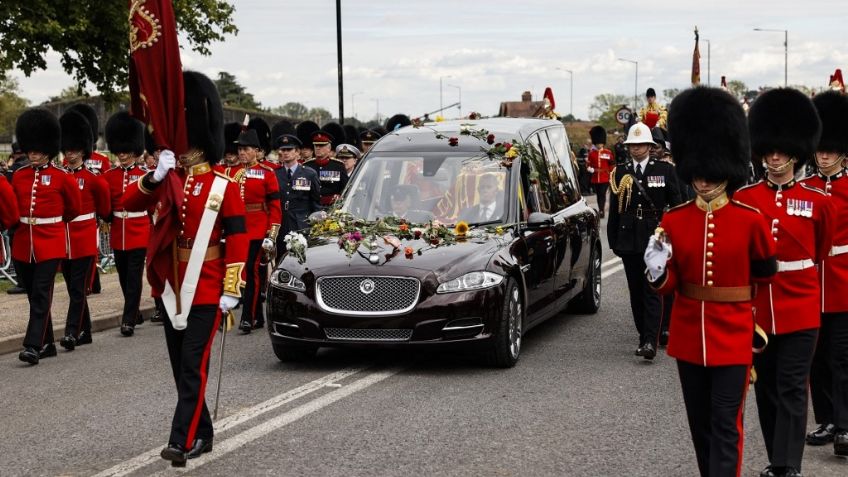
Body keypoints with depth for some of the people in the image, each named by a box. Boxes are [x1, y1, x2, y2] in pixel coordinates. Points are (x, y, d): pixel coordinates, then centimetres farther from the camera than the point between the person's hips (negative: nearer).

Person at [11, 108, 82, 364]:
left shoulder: (62, 177, -4)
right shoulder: (18, 176, 6)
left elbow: (73, 208, 9)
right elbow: (14, 208, 18)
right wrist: (28, 222, 10)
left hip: (50, 243, -5)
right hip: (23, 243, 5)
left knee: (41, 294, -11)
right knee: (34, 295, 10)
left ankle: (33, 347, -14)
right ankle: (46, 344, 20)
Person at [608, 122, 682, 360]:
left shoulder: (665, 170, 3)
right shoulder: (620, 172, 8)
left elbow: (675, 203, 4)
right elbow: (614, 209, 11)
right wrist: (613, 240, 7)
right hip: (629, 240, 3)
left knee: (652, 291, -10)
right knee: (636, 291, 9)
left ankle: (650, 342, -16)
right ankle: (644, 336, 21)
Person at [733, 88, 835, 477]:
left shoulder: (817, 202, -2)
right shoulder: (743, 199, 0)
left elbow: (821, 251, 12)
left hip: (800, 309, -2)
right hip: (757, 308, 2)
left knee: (791, 389, -4)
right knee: (766, 388, 11)